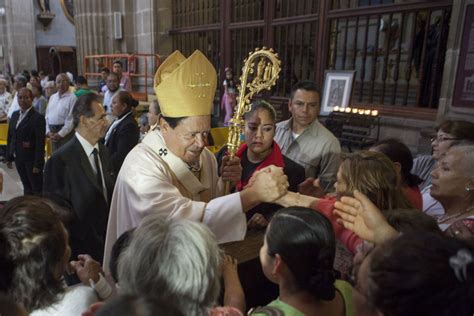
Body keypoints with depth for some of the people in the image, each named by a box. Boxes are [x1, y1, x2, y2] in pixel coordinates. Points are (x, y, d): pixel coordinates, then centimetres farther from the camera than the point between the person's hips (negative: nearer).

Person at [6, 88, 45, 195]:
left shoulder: (38, 118, -13)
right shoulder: (15, 115, 8)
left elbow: (40, 143, -15)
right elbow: (10, 137, 12)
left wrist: (38, 164, -17)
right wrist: (9, 157, 9)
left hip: (31, 159, -6)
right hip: (18, 158, 6)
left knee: (37, 189, 4)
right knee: (26, 187, 17)